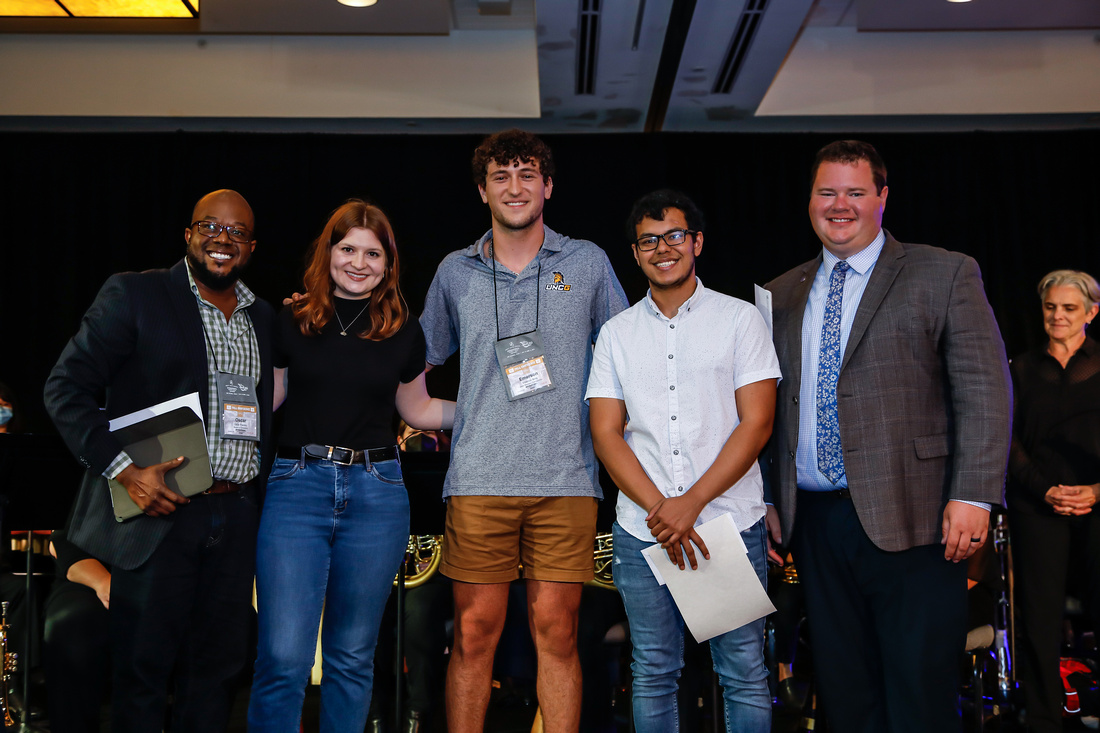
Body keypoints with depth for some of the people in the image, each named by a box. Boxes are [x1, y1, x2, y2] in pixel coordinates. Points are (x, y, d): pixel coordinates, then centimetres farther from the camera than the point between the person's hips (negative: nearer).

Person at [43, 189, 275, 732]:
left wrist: (262, 493, 8)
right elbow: (66, 388, -7)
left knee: (217, 667, 11)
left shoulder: (264, 319, 14)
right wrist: (123, 469, -16)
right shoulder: (134, 295, -2)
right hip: (160, 511, -5)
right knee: (143, 668, 3)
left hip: (237, 518, 5)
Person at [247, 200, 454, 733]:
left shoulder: (404, 332, 9)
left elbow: (417, 409, 21)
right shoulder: (290, 322, 6)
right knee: (283, 657, -7)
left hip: (376, 493, 2)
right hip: (298, 488, -1)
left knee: (352, 655, 11)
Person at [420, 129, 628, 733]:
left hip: (565, 478, -1)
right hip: (479, 478, 1)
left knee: (556, 632, 0)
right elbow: (417, 361, 23)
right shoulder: (455, 272, 12)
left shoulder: (587, 263, 9)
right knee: (474, 633, 1)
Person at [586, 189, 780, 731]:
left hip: (731, 523, -2)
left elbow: (756, 423, -3)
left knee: (745, 676, 3)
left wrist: (692, 503, -13)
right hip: (642, 531, 2)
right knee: (653, 676, 8)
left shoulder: (740, 319, 4)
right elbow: (606, 434, 4)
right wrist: (659, 509, -10)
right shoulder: (616, 333, 10)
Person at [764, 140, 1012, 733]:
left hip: (910, 521, -4)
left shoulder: (945, 275, 3)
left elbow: (985, 392, -4)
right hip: (814, 522, 4)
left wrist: (972, 496, -13)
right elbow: (768, 406, 17)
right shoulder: (781, 295, 15)